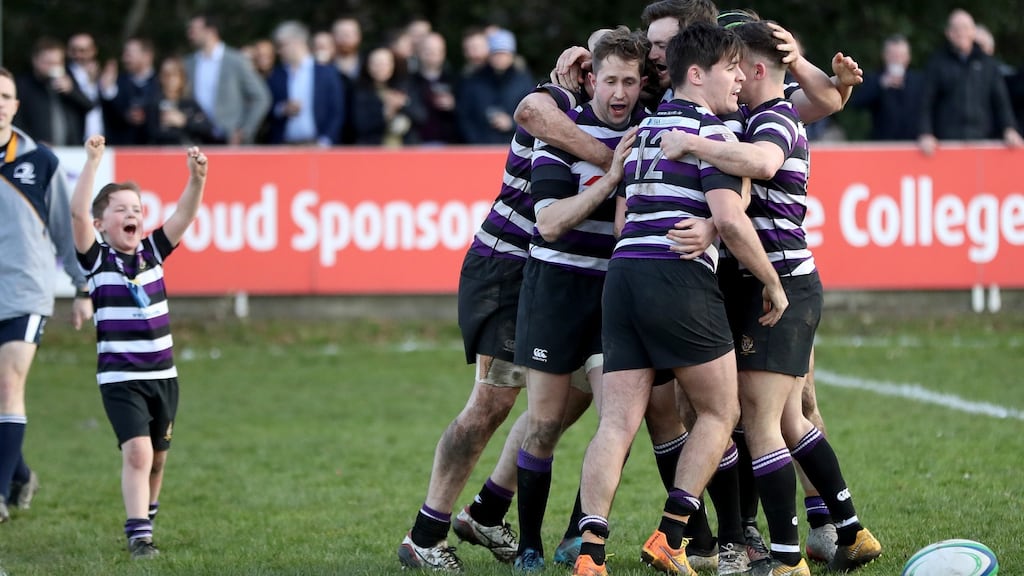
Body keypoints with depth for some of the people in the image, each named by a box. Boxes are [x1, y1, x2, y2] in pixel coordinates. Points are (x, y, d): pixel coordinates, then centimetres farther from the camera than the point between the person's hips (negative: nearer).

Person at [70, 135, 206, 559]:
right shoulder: (96, 259, -5)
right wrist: (93, 163, -27)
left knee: (157, 457, 14)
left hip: (163, 375, 5)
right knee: (137, 452, -18)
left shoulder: (153, 252, 5)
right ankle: (138, 536, -18)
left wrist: (197, 178, -23)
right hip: (119, 378, -4)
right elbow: (77, 213, -20)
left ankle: (145, 517, 35)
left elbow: (185, 214, -5)